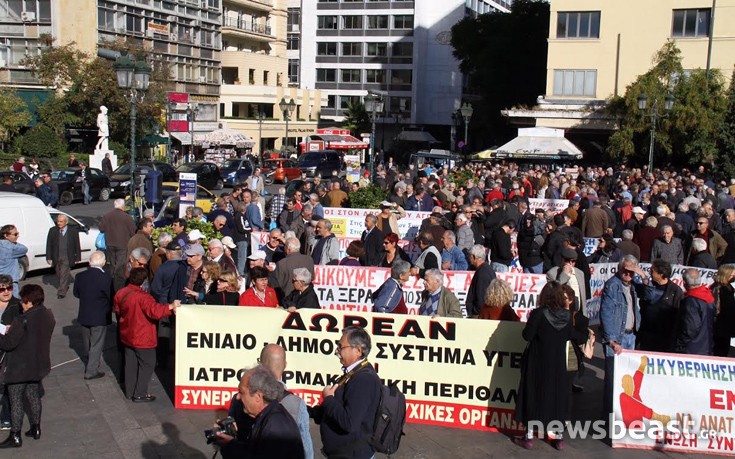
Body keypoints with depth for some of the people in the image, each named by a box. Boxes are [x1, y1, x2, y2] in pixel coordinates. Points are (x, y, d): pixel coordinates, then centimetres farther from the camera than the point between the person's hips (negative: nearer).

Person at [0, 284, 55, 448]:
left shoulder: (22, 320, -25)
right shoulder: (48, 316, -2)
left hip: (19, 368, -7)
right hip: (39, 365, 7)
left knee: (16, 401, 5)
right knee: (33, 396, 21)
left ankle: (15, 437, 13)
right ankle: (35, 429, 32)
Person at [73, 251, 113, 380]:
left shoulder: (79, 276, -9)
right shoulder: (106, 278, -23)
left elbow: (76, 293, 6)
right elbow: (111, 298, -15)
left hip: (84, 316, 5)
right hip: (100, 317, -5)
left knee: (88, 343, 23)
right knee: (96, 344, 7)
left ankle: (91, 364, 42)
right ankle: (91, 371, 10)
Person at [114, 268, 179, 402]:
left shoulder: (120, 293, -2)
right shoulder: (142, 297, -26)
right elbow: (155, 311, -35)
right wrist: (171, 306, -29)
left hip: (127, 336, 8)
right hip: (142, 338, -8)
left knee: (131, 364, 17)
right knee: (147, 364, 5)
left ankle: (130, 391, 26)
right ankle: (140, 394, 7)